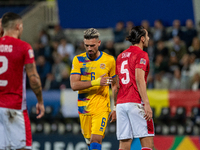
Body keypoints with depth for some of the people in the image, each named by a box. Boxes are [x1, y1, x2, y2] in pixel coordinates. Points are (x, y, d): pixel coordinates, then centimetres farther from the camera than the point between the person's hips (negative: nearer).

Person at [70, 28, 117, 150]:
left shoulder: (109, 60, 1)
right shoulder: (78, 60, 1)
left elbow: (115, 86, 11)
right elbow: (74, 85, -9)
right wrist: (95, 82, -22)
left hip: (101, 107, -2)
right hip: (84, 107, 2)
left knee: (96, 139, -17)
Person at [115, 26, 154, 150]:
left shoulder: (121, 56, 19)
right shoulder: (141, 54, -4)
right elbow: (139, 79, -16)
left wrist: (115, 107, 23)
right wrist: (146, 104, -19)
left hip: (121, 103, 7)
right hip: (136, 103, -7)